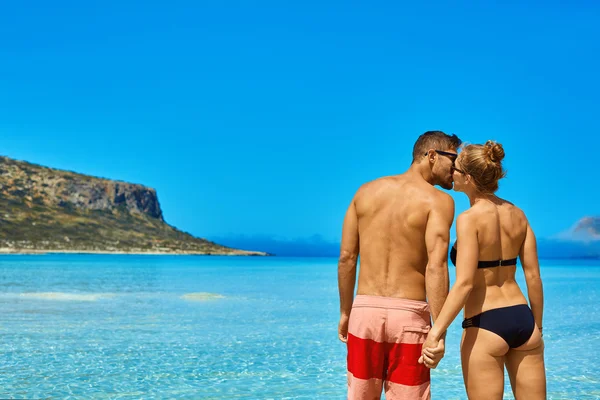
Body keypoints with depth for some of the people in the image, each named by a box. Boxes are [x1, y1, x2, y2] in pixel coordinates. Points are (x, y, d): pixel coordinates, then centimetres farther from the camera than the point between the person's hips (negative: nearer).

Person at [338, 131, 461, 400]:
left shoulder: (366, 191, 9)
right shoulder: (438, 200, -5)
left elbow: (346, 258, 7)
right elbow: (436, 266, -17)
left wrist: (345, 313, 15)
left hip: (365, 310, 4)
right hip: (409, 315, -4)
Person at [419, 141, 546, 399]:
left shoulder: (470, 219, -12)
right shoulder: (517, 214, 6)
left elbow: (464, 283, -20)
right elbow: (534, 276, 8)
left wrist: (436, 332, -21)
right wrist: (537, 327, 18)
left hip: (485, 326, -6)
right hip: (523, 320, 6)